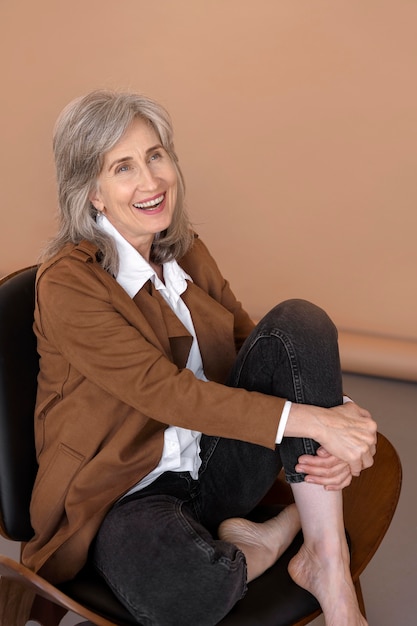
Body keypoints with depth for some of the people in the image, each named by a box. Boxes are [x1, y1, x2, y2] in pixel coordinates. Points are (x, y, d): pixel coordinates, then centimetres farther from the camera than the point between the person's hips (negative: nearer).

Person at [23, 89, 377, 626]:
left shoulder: (186, 253, 6)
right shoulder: (67, 284, -16)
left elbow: (254, 345, 1)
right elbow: (165, 392, -23)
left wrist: (338, 414, -19)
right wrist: (314, 419, -27)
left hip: (216, 462, 7)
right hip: (131, 491, -6)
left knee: (299, 320, -16)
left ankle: (329, 560, -17)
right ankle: (259, 545, -5)